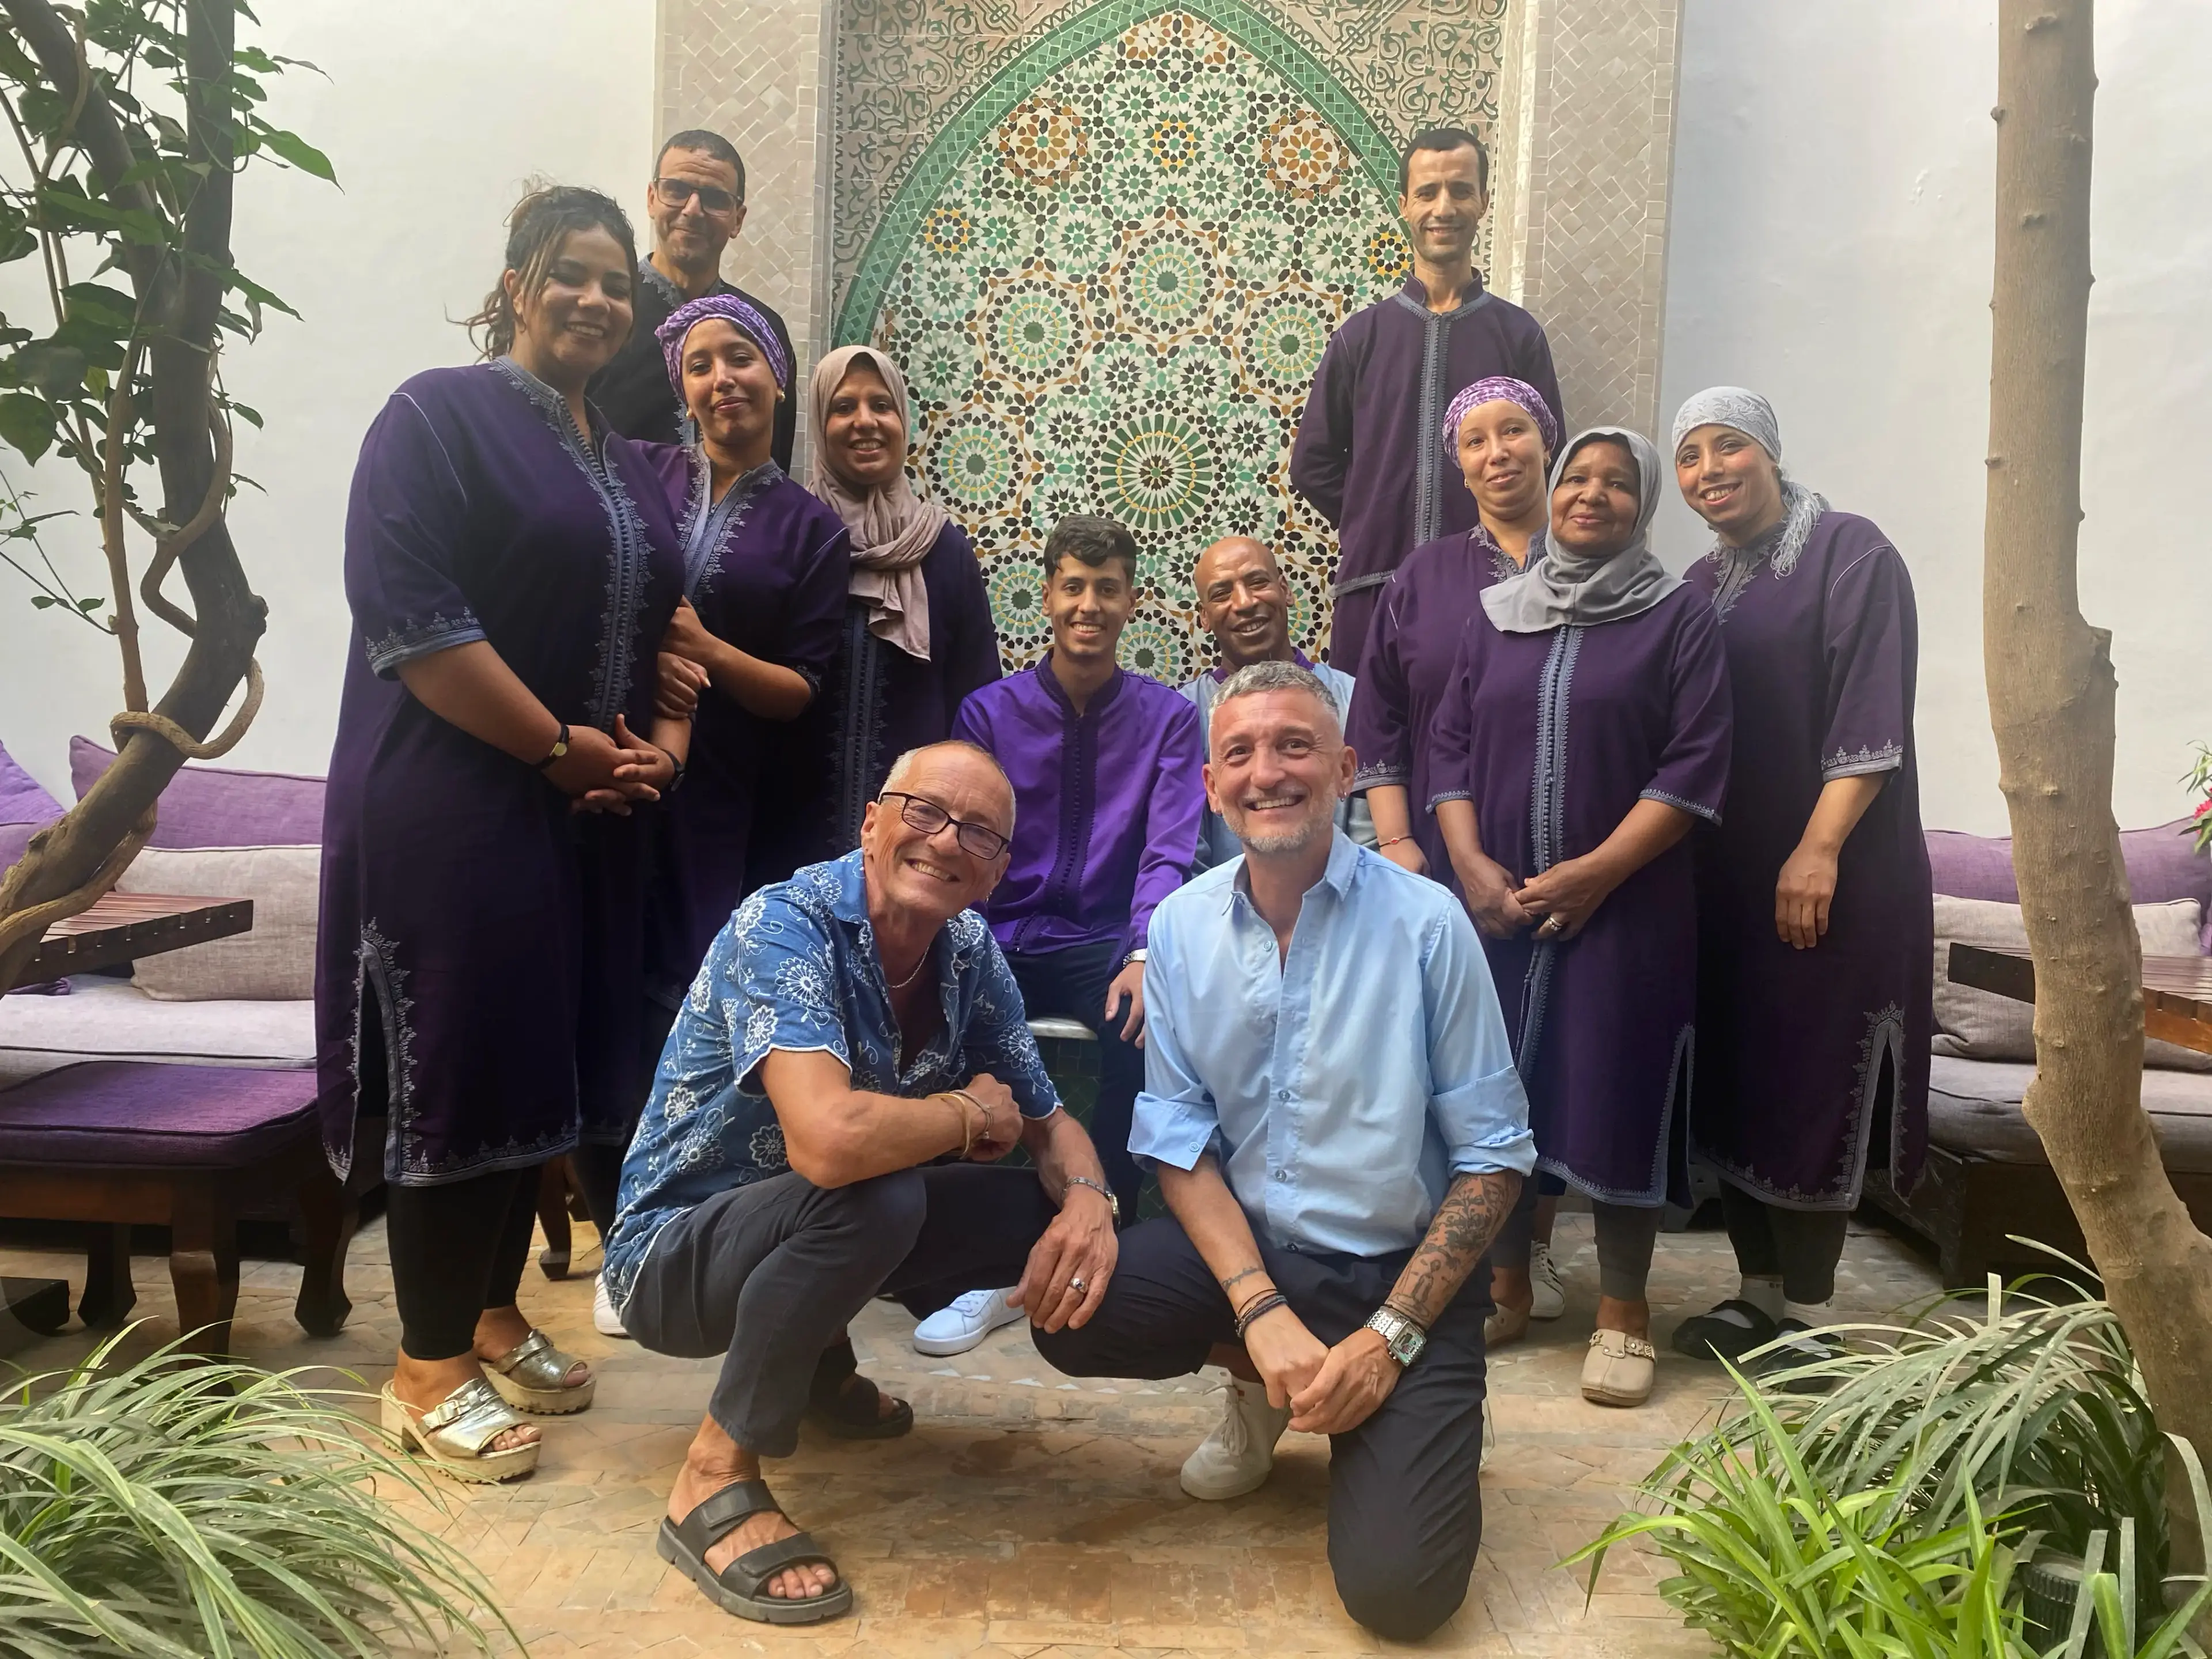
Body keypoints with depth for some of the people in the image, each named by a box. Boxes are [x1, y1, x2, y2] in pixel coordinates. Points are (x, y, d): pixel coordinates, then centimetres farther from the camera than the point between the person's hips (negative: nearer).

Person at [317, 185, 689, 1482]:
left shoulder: (628, 466, 17)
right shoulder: (439, 417, -5)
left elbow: (665, 627, 20)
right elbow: (410, 615, -16)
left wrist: (662, 743, 1)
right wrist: (560, 746, -16)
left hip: (593, 820, 7)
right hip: (456, 806, -7)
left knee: (548, 1067, 12)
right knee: (461, 1070, -3)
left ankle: (495, 1318, 28)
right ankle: (431, 1370, 12)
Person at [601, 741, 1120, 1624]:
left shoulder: (969, 951, -6)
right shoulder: (784, 926, -27)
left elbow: (1051, 1126, 0)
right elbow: (831, 1141, -43)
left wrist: (1087, 1201, -23)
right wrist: (971, 1111, -24)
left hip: (818, 1227, 7)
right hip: (674, 1252, -7)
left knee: (1057, 1208, -6)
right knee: (871, 1196, -35)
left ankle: (811, 1351, 15)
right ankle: (716, 1476, -13)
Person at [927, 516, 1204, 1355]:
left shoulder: (1167, 717, 6)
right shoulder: (990, 712, 8)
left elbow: (1169, 848, -5)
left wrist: (1143, 956, -25)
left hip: (1108, 946, -1)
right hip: (1004, 942, 1)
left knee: (1146, 1017, -35)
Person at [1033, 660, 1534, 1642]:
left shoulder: (1424, 924, -13)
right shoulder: (1182, 926, -3)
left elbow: (1494, 1155, -9)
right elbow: (1180, 1141, -3)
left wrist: (1392, 1333, -15)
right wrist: (1261, 1310, -16)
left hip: (1401, 1272, -3)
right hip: (1242, 1246, 4)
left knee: (1398, 1587, -18)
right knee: (1067, 1309, -22)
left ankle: (1374, 1407, 16)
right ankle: (1260, 1380, 9)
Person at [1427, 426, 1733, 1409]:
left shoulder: (1678, 616, 1)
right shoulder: (1495, 615, 11)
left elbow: (1695, 764, -7)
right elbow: (1450, 745, 8)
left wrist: (1595, 871, -14)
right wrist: (1470, 863, -6)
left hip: (1625, 907, -3)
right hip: (1496, 900, 3)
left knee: (1618, 1092, -1)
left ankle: (1623, 1310, 14)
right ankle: (1503, 1281, 24)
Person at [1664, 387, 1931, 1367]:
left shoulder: (1851, 555, -5)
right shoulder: (1700, 586, 15)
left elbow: (1870, 723, -14)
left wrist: (1818, 851, -21)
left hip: (1831, 876, -6)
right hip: (1724, 876, 6)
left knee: (1812, 1089, -2)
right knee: (1729, 1082, 8)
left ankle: (1808, 1317, 10)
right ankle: (1759, 1293, 22)